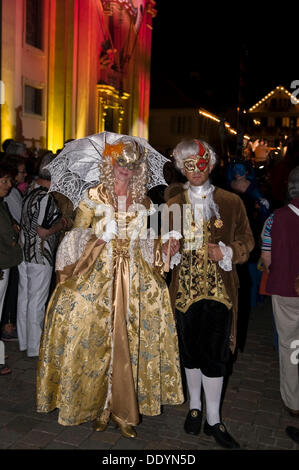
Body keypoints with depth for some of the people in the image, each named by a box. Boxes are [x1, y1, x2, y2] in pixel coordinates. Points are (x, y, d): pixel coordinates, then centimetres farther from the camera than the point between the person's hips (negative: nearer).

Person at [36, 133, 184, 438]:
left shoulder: (142, 202, 10)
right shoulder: (93, 198, 2)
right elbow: (75, 235, 2)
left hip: (136, 281, 2)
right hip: (97, 276, -2)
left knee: (131, 343, 3)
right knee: (96, 341, 2)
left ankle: (123, 410, 17)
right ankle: (98, 405, 21)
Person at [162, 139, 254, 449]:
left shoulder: (231, 203, 2)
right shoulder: (173, 204, 7)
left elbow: (246, 241, 6)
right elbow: (164, 245, 12)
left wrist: (227, 252, -13)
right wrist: (169, 249, -11)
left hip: (219, 289, -1)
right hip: (185, 288, 2)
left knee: (214, 354, 1)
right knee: (190, 351, 13)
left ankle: (213, 420, 19)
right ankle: (195, 406, 35)